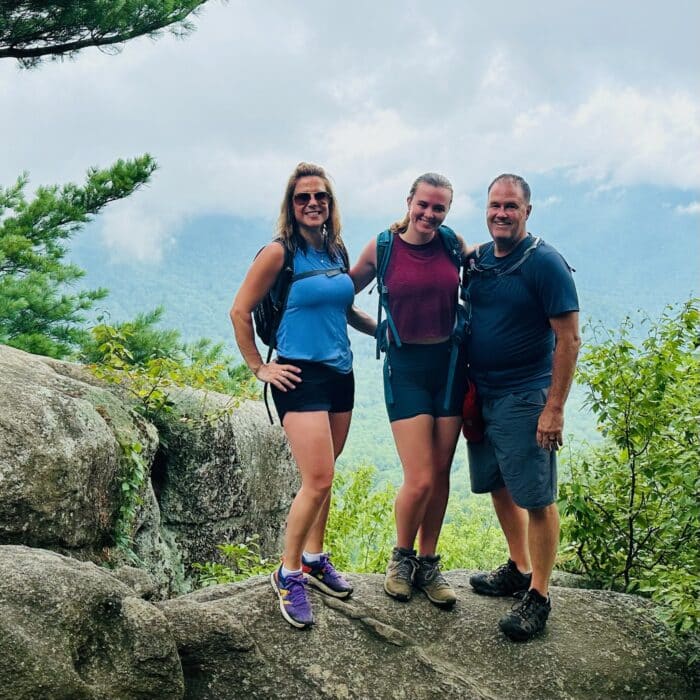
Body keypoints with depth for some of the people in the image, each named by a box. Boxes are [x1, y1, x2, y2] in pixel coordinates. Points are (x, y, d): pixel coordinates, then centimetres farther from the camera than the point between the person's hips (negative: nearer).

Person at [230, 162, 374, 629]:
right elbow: (240, 312, -5)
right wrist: (259, 368, -5)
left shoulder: (337, 250, 10)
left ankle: (314, 558, 30)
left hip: (341, 374, 7)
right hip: (301, 376, -6)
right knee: (318, 480, -11)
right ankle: (288, 573, 6)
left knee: (324, 476, 13)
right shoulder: (279, 253, -9)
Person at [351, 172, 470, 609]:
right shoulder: (382, 247, -4)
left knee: (441, 474, 8)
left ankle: (429, 564, 25)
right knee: (420, 480, -8)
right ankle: (402, 557, 19)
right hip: (406, 366, -3)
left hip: (450, 363, 3)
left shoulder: (453, 244, 2)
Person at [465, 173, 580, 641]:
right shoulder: (477, 259, 8)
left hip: (525, 400, -7)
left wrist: (555, 408, -18)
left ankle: (539, 595, 11)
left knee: (537, 499, -1)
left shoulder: (545, 263, -12)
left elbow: (569, 339, -14)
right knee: (499, 487, 17)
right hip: (481, 395, 7)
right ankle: (519, 569, 35)